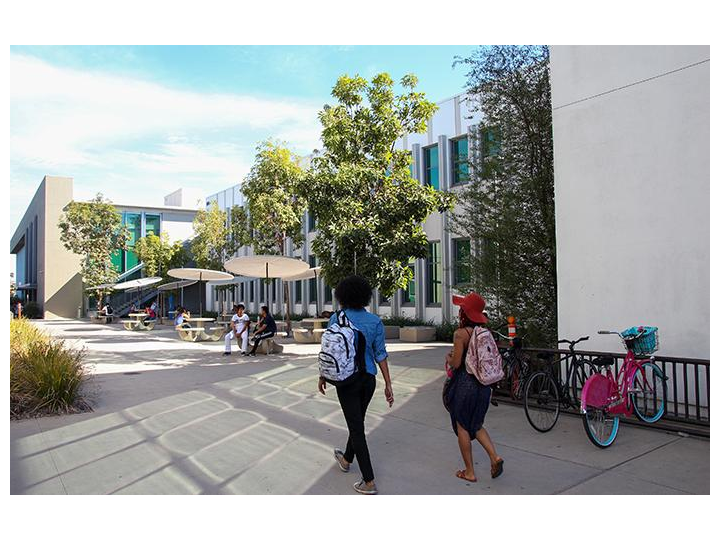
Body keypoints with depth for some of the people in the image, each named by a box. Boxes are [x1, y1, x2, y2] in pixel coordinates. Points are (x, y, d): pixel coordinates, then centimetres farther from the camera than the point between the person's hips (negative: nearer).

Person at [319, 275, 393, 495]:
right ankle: (346, 459, 45)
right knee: (357, 421, 22)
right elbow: (380, 354, -5)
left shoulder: (336, 318, -9)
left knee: (356, 427, 1)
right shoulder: (375, 321, -3)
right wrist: (388, 384, -1)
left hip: (346, 379, -4)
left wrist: (323, 376, 10)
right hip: (368, 378, 4)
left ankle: (369, 482, 2)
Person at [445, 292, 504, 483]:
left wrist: (448, 357, 5)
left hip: (464, 384, -7)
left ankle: (469, 472, 15)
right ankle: (494, 456, 3)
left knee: (462, 427, 8)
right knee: (476, 425, 21)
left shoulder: (460, 333, -17)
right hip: (483, 384, 7)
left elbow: (456, 363, -17)